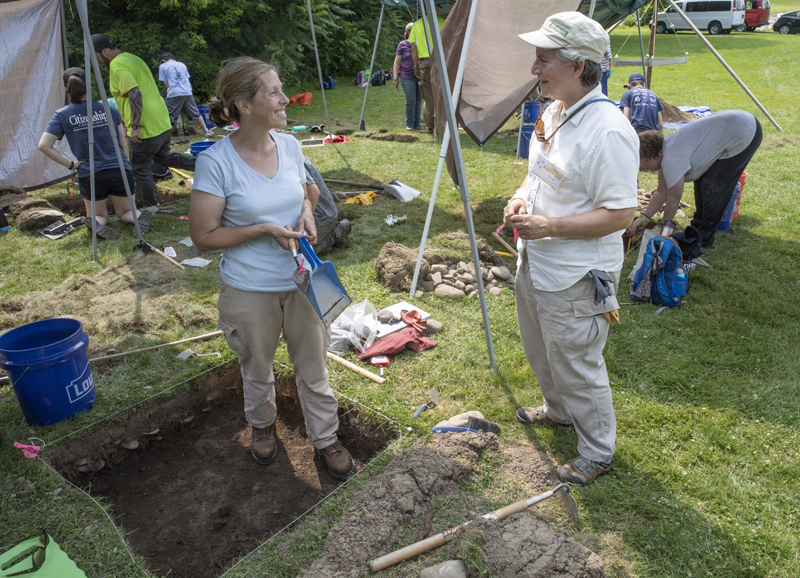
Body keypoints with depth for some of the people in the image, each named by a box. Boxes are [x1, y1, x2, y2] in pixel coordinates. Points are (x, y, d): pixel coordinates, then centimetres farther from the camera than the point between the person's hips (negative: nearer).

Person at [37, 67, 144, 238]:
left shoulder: (62, 115, -1)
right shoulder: (108, 109, 4)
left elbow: (44, 146, -9)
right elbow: (123, 144, 6)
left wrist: (70, 164, -2)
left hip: (89, 176, 0)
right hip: (120, 171, 1)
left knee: (98, 214, 25)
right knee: (125, 210, 23)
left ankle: (96, 223, -13)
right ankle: (139, 218, -14)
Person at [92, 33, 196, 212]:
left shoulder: (117, 65, -14)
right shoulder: (133, 58, 16)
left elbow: (135, 95, -26)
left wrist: (134, 127, -25)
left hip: (146, 129, -9)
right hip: (163, 124, 9)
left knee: (140, 169, 5)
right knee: (164, 158, 26)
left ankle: (150, 208, 14)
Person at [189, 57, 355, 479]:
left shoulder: (289, 145, -3)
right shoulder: (215, 162, -19)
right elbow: (203, 236, -14)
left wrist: (306, 215, -7)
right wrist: (263, 229, -22)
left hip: (300, 280, 4)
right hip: (249, 290, -3)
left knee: (313, 367, 15)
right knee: (258, 369, 21)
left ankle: (326, 437, 37)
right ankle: (262, 426, 50)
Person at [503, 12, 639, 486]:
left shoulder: (607, 131, -26)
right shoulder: (552, 114, 4)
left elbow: (620, 214, -26)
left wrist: (549, 226, -28)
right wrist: (522, 196, -2)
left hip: (576, 280, -9)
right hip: (535, 264, 10)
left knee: (578, 369, 8)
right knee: (541, 352, 28)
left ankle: (598, 454, 32)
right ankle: (559, 410, 55)